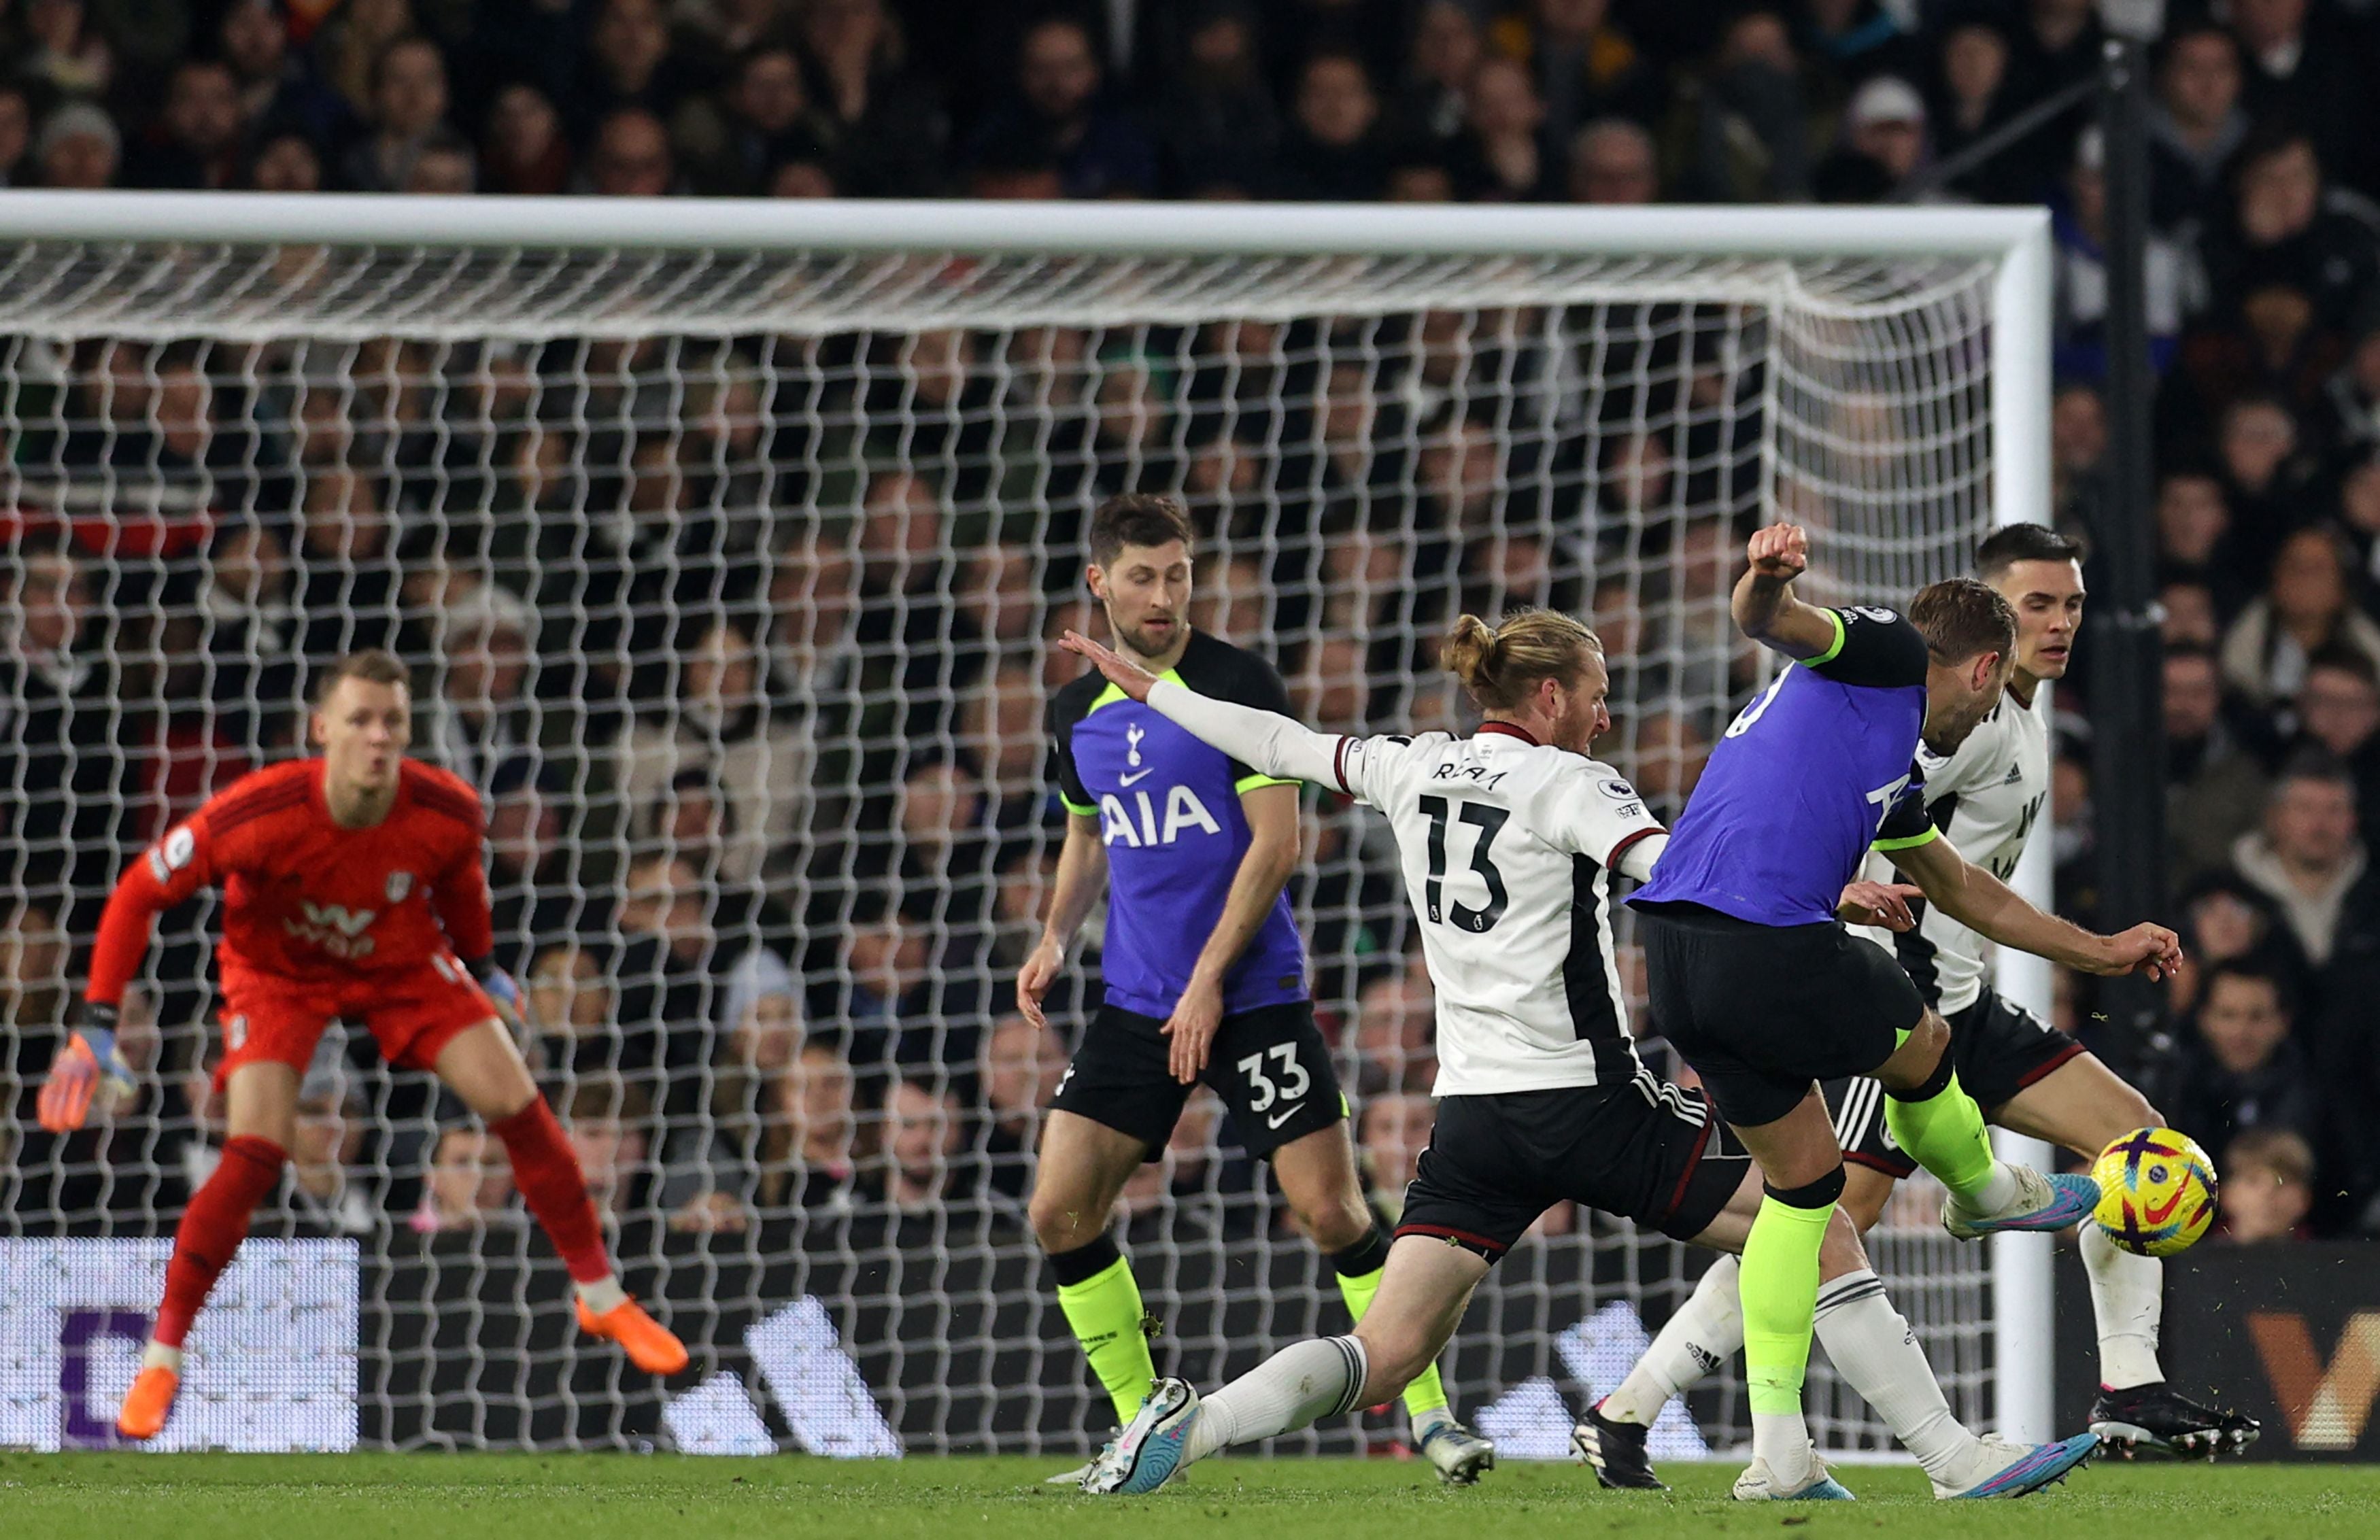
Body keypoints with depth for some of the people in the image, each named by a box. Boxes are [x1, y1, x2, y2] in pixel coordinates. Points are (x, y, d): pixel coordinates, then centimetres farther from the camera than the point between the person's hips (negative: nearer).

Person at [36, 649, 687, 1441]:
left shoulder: (447, 813, -25)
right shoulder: (260, 815, -35)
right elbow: (137, 894, -23)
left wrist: (480, 966, 16)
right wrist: (97, 1025, -26)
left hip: (403, 962, 3)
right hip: (279, 971, -3)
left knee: (516, 1104, -8)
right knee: (255, 1157, -21)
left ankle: (602, 1299, 12)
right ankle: (161, 1359, -5)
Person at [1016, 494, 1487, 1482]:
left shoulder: (1237, 685, -8)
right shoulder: (1078, 714, 9)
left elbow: (1275, 844, -11)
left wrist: (1210, 980, -15)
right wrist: (1055, 939, 8)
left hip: (1250, 994, -5)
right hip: (1136, 1000, 5)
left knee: (1331, 1210, -10)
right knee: (1059, 1214, -4)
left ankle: (1429, 1417, 2)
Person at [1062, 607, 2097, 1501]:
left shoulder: (1412, 769, 11)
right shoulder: (1564, 784, -6)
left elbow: (1282, 745, 24)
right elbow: (1674, 868, -22)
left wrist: (1153, 692, 40)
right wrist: (1826, 895, -30)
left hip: (1471, 1110, 6)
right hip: (1588, 1099, -6)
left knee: (1387, 1354, 2)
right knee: (1822, 1235, 2)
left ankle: (1188, 1426, -21)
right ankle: (1952, 1457, -1)